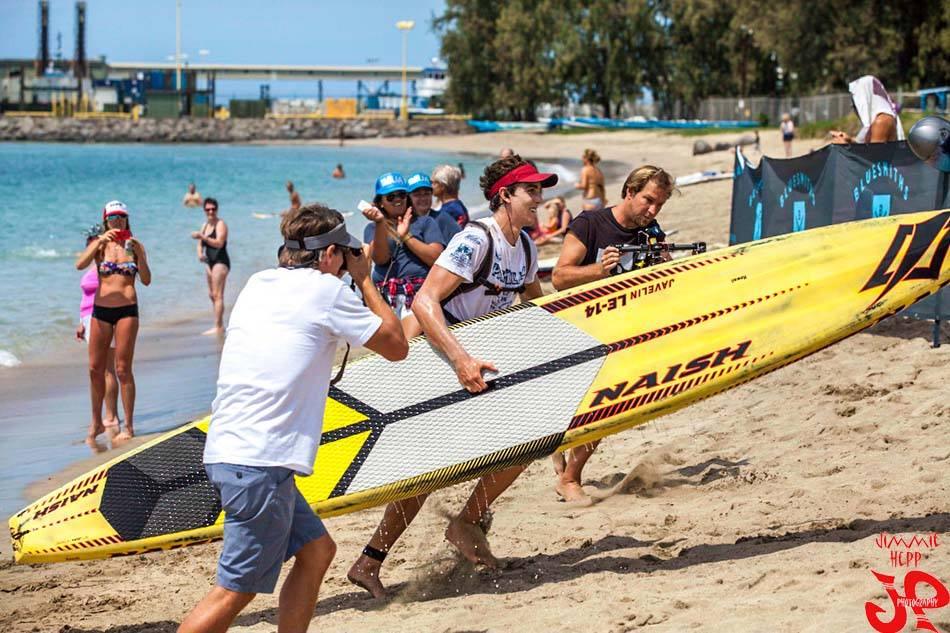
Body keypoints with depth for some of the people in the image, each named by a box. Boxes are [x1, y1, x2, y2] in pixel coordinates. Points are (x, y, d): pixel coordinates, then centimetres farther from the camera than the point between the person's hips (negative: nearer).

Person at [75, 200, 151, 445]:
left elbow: (146, 280, -3)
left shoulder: (135, 246, 4)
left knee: (122, 370, -4)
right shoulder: (99, 244, 4)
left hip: (127, 310, -2)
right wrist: (100, 242, -24)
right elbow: (80, 265, -14)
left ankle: (128, 427, 2)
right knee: (95, 369, 7)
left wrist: (138, 254, -15)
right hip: (101, 309, 2)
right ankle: (96, 423, 21)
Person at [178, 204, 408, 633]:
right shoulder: (325, 289, -5)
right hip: (259, 464, -9)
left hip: (226, 450, 9)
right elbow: (396, 347, 5)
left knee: (316, 550, 17)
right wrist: (365, 281, 15)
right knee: (236, 590, -6)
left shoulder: (258, 284, 16)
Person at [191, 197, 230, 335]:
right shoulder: (205, 225, 15)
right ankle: (220, 325, 22)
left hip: (220, 261, -9)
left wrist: (202, 236, -31)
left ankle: (218, 327, -13)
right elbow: (200, 243, 15)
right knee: (211, 295, 13)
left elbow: (219, 243, -25)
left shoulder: (220, 224, -10)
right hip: (210, 262, 9)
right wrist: (200, 253, -6)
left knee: (217, 295, -12)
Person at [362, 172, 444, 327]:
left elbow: (436, 258, 3)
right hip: (386, 296, 2)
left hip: (422, 292, -1)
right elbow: (380, 259, 1)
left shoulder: (424, 222, 17)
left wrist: (406, 236, 3)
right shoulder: (372, 228, 20)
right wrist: (380, 223, -8)